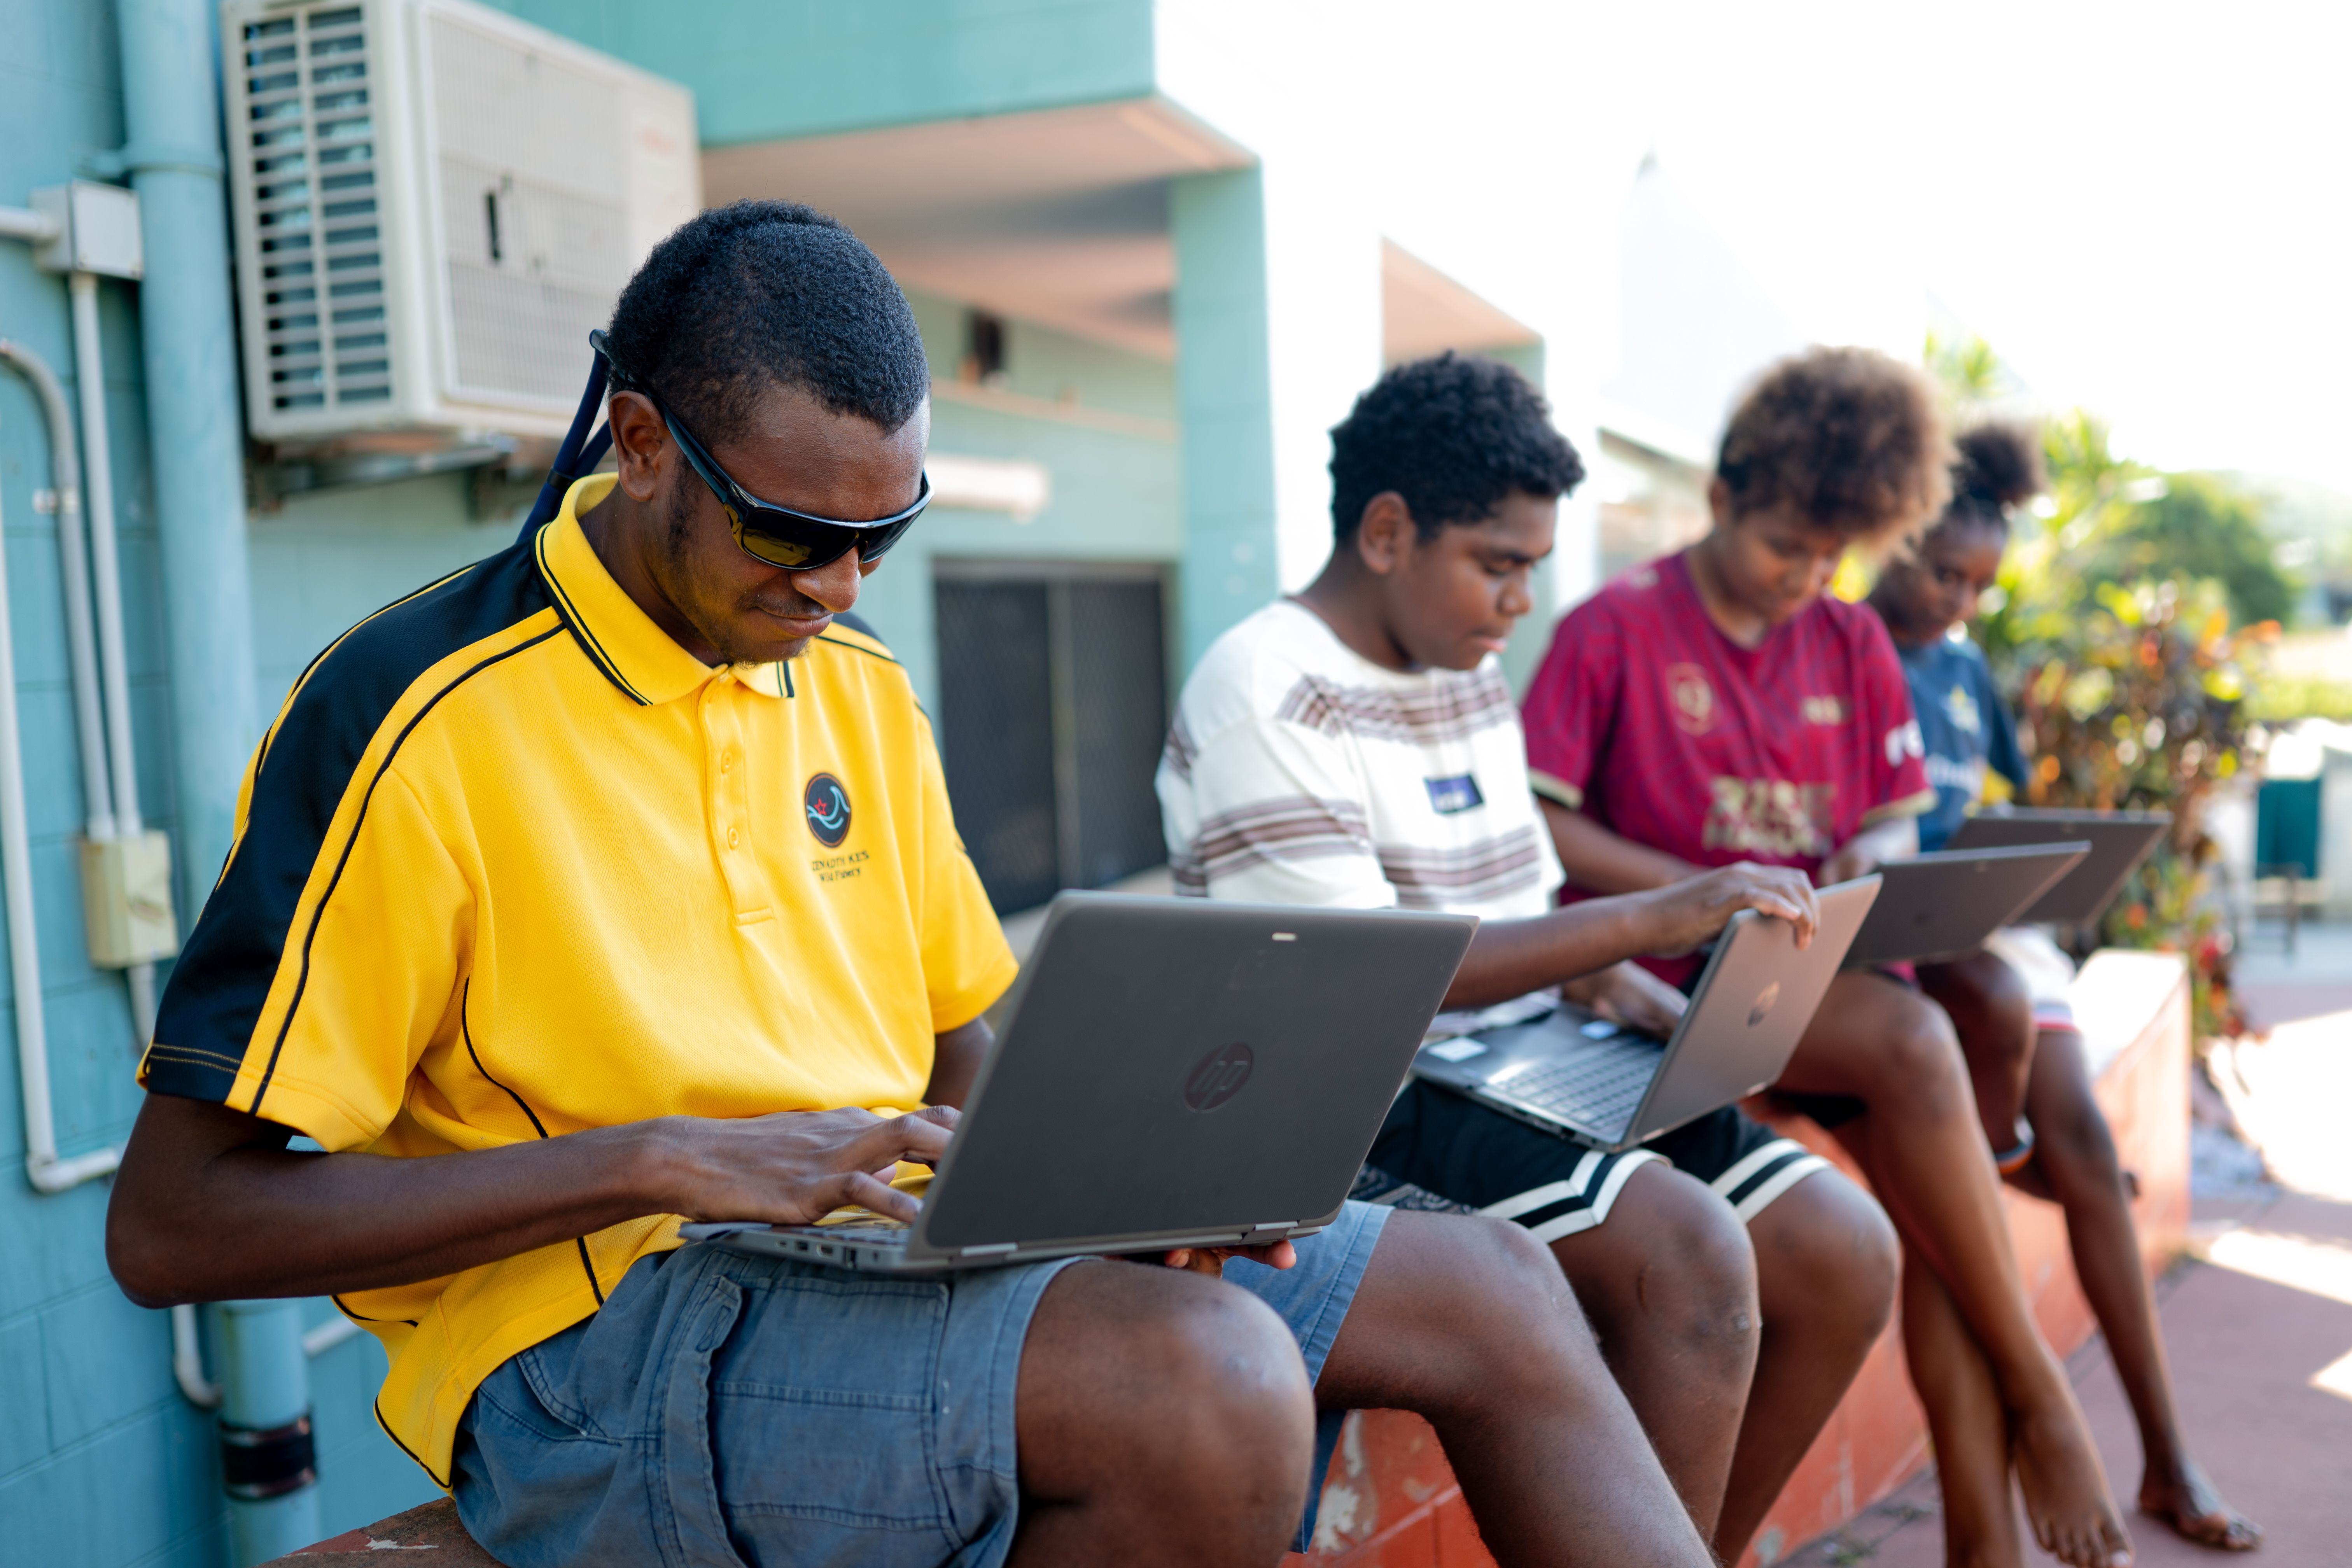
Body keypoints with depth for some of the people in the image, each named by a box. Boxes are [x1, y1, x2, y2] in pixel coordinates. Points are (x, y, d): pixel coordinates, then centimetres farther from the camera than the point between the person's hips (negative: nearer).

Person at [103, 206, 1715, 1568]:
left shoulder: (857, 685, 10)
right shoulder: (419, 721, -13)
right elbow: (168, 1224, -13)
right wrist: (662, 1161, -22)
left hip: (894, 1250, 7)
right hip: (597, 1334, -7)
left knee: (1484, 1286, 0)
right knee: (1203, 1374, -33)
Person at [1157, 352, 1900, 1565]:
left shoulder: (1473, 677, 15)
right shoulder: (1264, 693, -13)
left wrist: (1629, 994, 1)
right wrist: (1653, 918, -24)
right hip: (1365, 1103, -8)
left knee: (1845, 1251, -4)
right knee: (1691, 1253, -29)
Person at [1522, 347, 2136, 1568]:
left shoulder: (1852, 644, 14)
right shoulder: (1616, 630, -3)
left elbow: (1895, 818, 18)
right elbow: (1529, 824, -9)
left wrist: (1879, 860, -7)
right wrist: (1698, 893, -18)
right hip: (1678, 984, -5)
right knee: (1913, 1046, -30)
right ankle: (2036, 1396, -16)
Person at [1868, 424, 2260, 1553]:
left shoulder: (1962, 665, 17)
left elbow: (2016, 795, 23)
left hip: (1988, 925, 5)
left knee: (2080, 1136, -14)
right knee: (1997, 1003, -39)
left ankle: (2167, 1460, -8)